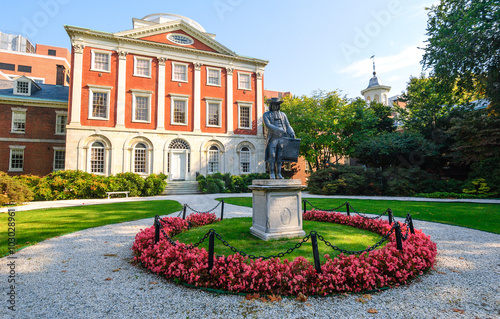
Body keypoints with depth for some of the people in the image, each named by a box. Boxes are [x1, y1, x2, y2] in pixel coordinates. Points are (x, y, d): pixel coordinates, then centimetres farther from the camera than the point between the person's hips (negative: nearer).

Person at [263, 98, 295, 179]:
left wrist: (292, 133, -7)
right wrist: (278, 130, -23)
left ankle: (279, 174, 8)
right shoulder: (266, 114, 6)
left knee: (280, 156, 3)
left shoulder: (283, 115, 17)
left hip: (282, 138, 3)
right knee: (272, 156, -6)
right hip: (272, 138, -3)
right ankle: (272, 174, 2)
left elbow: (288, 126, 13)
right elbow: (268, 125, -11)